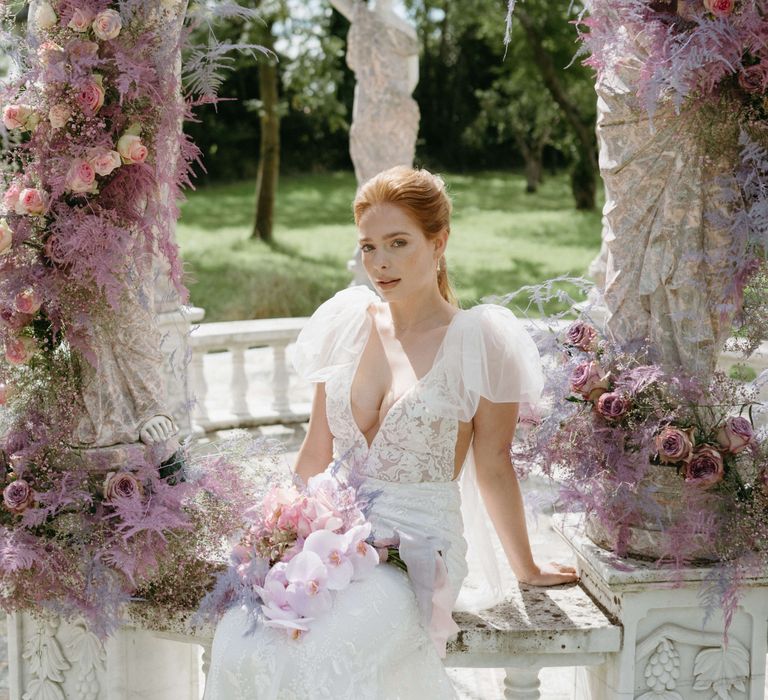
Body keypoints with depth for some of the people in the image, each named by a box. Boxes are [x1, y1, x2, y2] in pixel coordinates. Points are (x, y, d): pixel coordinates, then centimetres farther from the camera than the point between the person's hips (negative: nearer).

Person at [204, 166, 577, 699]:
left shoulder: (478, 340, -5)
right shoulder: (349, 322, 8)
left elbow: (494, 467, 4)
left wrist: (527, 569, 12)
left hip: (419, 546, -4)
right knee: (239, 643, -24)